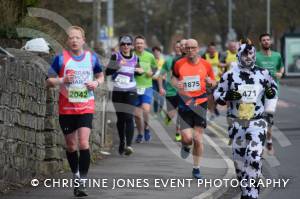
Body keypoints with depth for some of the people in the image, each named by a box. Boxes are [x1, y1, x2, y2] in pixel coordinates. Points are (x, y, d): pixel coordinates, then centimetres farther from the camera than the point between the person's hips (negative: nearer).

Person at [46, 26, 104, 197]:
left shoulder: (92, 57, 3)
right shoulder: (61, 58, -3)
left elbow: (100, 76, 18)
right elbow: (49, 80, 2)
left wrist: (96, 83, -4)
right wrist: (62, 80, -17)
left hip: (86, 107, 0)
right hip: (66, 108, 0)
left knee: (84, 143, -14)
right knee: (71, 145, 10)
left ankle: (82, 181, -11)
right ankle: (76, 175, 31)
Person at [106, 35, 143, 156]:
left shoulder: (135, 58, 7)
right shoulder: (116, 56, -1)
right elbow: (108, 72, -8)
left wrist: (140, 71, 0)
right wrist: (118, 65, -21)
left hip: (130, 91, 0)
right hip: (117, 91, 0)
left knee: (129, 117, -12)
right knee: (120, 117, 8)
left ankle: (128, 145, -22)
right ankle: (122, 142, 25)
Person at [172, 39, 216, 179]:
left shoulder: (205, 65, 1)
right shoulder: (179, 64, 0)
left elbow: (213, 82, 12)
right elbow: (174, 77, 17)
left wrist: (210, 81, -11)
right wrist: (176, 84, -5)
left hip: (200, 104, 0)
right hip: (184, 104, 0)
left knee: (198, 139, 1)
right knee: (187, 138, -12)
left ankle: (196, 168, 16)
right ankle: (186, 146, 28)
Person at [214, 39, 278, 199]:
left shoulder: (263, 74, 2)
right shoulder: (229, 75, 0)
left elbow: (273, 86, 18)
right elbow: (217, 95, 5)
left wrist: (271, 92, -6)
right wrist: (227, 96, -16)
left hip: (257, 122, -2)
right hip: (237, 123, 2)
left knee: (254, 157, -18)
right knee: (239, 159, 10)